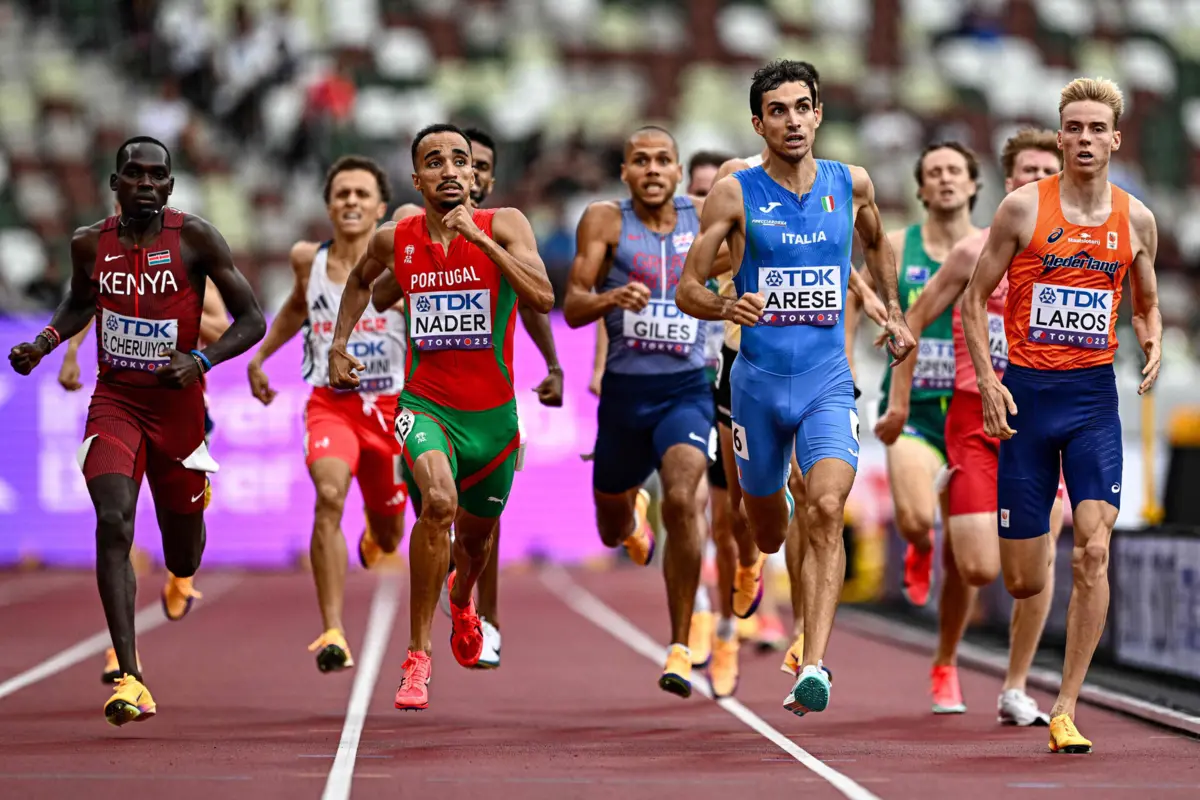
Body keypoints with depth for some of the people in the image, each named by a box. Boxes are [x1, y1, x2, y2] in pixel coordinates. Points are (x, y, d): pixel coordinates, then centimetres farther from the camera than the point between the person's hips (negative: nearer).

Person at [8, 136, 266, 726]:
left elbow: (252, 320, -8)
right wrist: (44, 341, 2)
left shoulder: (195, 239, -10)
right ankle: (129, 677, -25)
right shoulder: (90, 244, -1)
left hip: (178, 404, -1)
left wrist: (201, 361, -24)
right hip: (114, 398, 1)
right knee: (113, 524, -24)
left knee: (181, 561, 13)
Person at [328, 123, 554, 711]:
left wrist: (479, 237, -24)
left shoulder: (504, 226, -8)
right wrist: (338, 345, 14)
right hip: (425, 405, -1)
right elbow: (360, 280, 23)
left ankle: (462, 600, 60)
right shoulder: (394, 240, -1)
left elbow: (543, 298, -23)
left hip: (493, 412, 1)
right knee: (438, 501, -30)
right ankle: (417, 656, -20)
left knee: (476, 532, 20)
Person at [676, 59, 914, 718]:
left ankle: (813, 665, -27)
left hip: (828, 379, 0)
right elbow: (686, 290, -4)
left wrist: (893, 312, 23)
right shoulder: (735, 194, -5)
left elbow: (876, 244, 27)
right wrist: (727, 307, -24)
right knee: (767, 529, 16)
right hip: (758, 379, 0)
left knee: (826, 511, -21)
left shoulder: (851, 185, 3)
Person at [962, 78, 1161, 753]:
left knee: (1094, 552, -15)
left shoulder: (1136, 219, 5)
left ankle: (1066, 709, -8)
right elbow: (975, 299, 3)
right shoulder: (1024, 208, -3)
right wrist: (988, 380, -8)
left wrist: (1154, 344, -2)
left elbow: (1147, 303, 20)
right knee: (1024, 582, 0)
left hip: (1094, 394, 1)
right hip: (1026, 392, -1)